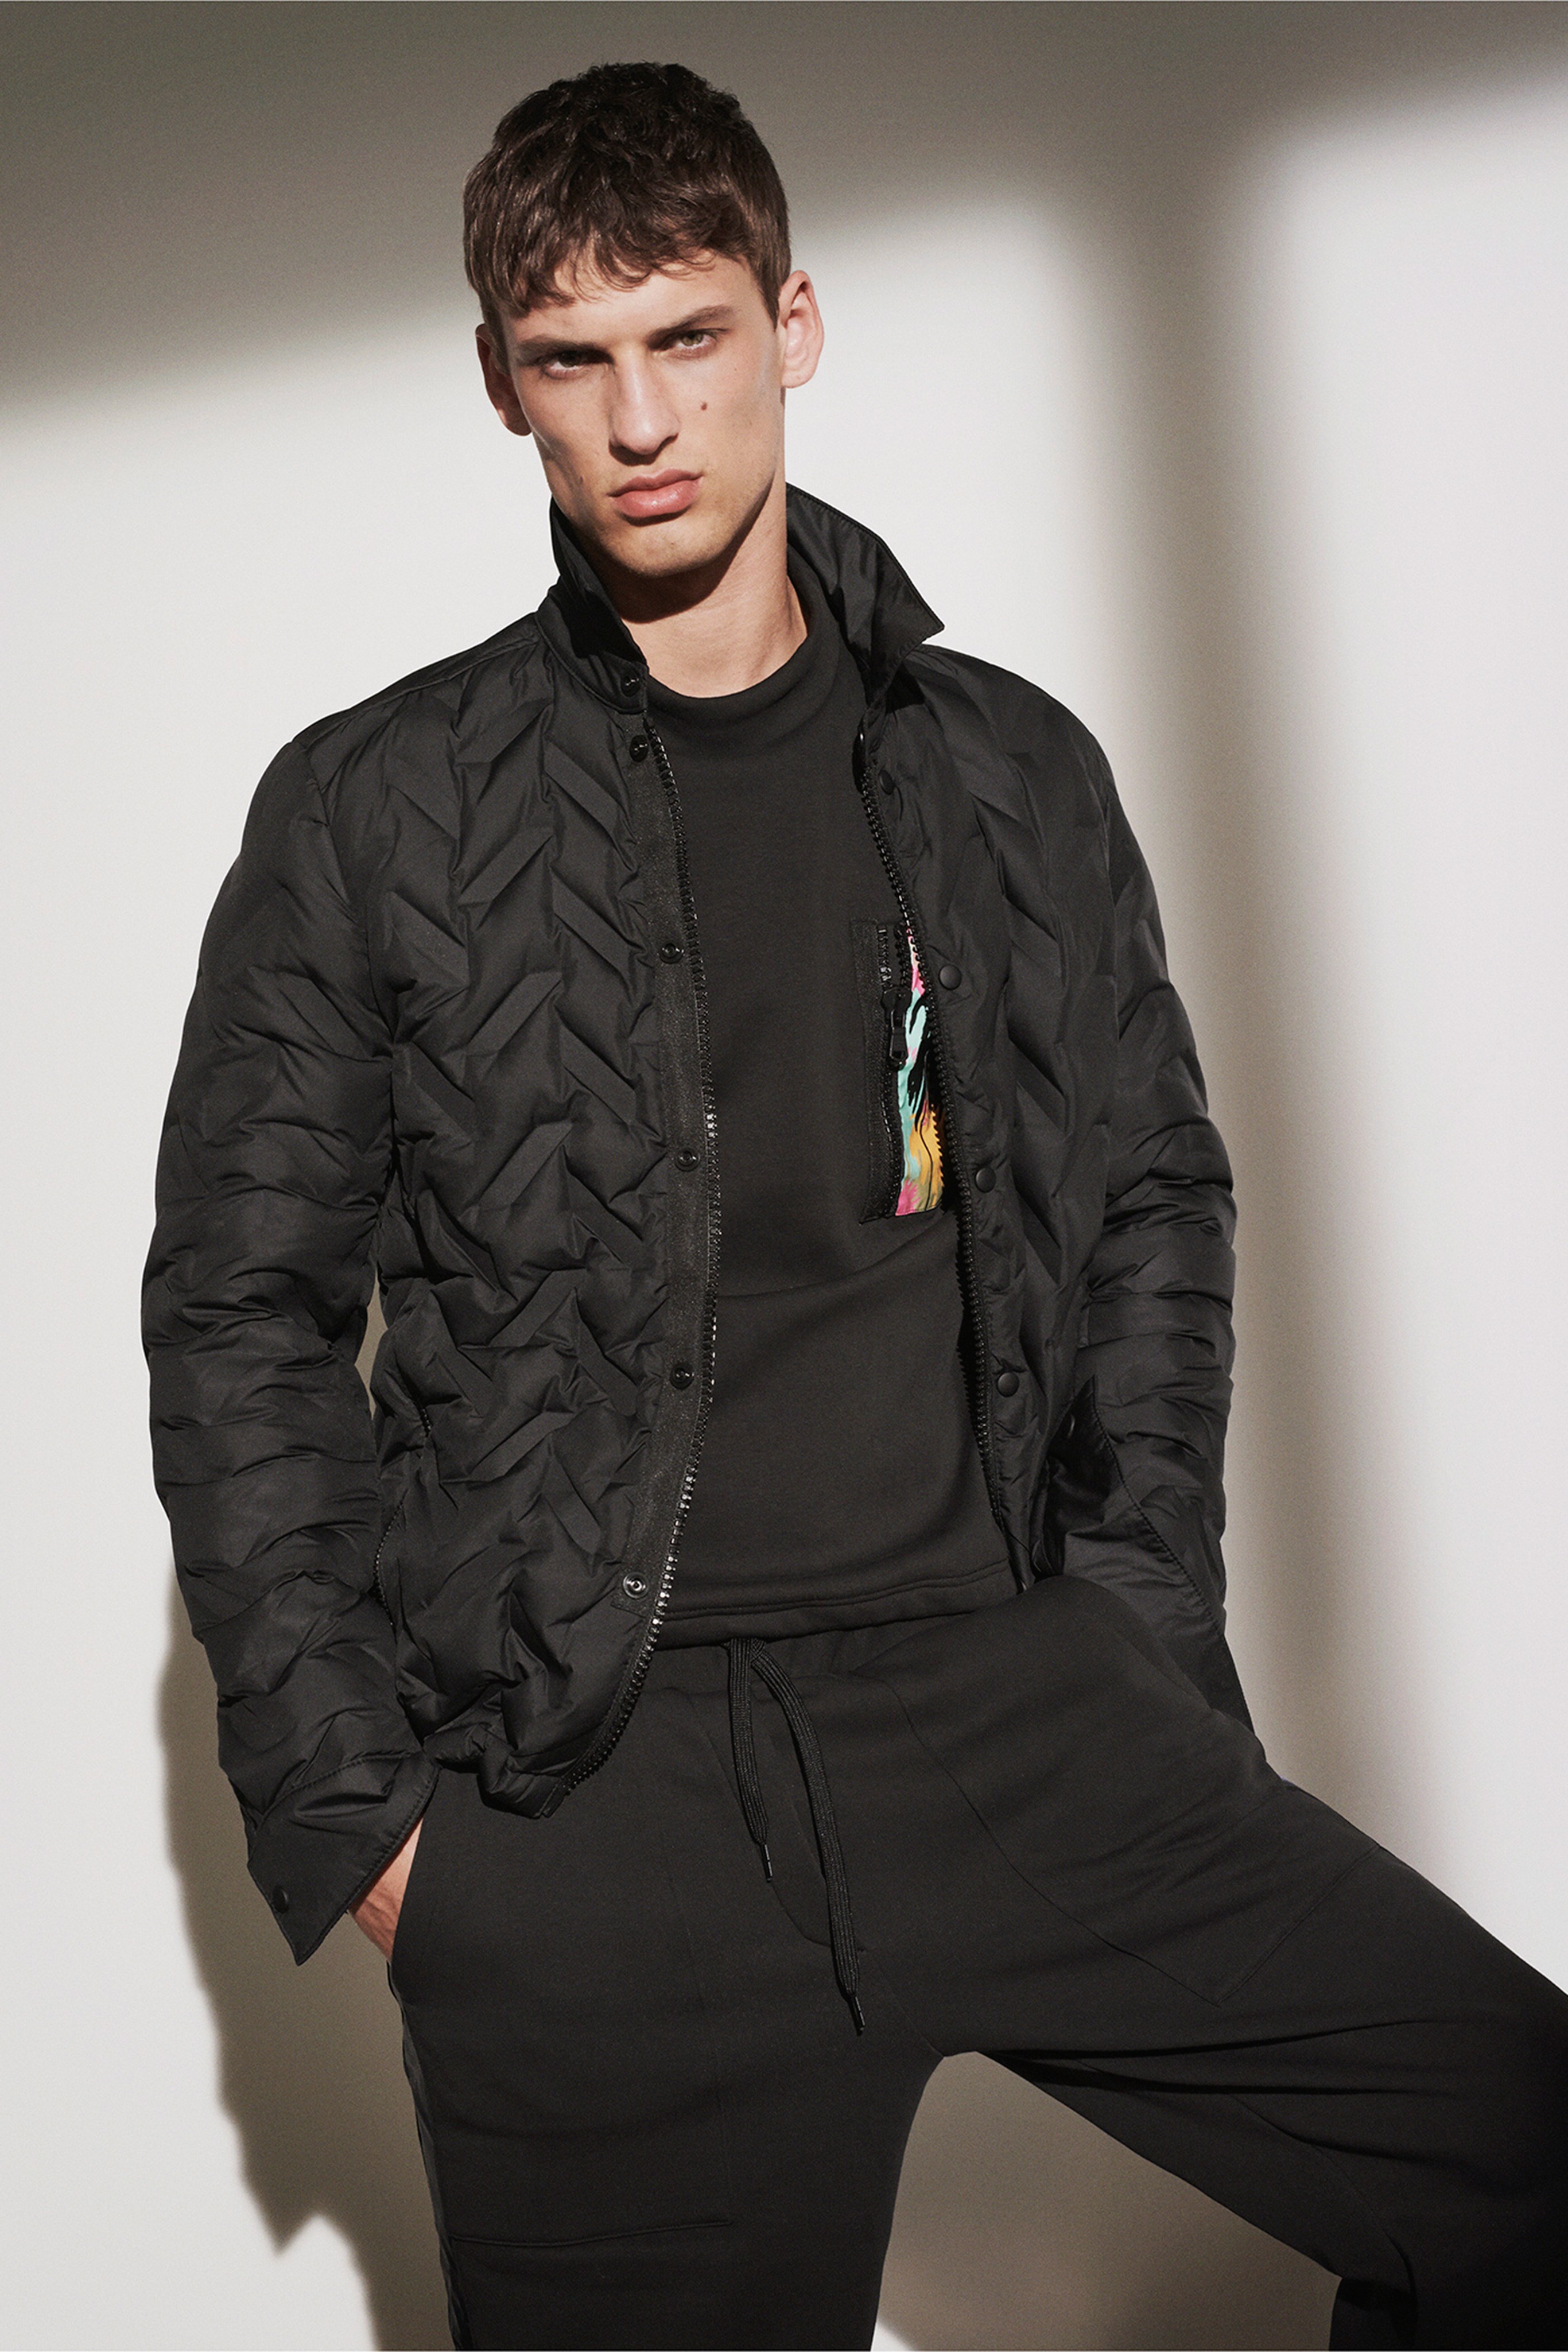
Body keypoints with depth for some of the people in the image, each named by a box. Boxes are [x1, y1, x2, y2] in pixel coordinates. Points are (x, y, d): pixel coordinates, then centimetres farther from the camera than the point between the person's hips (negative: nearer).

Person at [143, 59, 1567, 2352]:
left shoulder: (1016, 773, 12)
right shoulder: (374, 816, 5)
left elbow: (1155, 1207, 17)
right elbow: (241, 1322, 6)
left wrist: (1142, 1642, 5)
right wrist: (350, 1814, -2)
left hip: (1004, 1706, 2)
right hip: (585, 1807, -2)